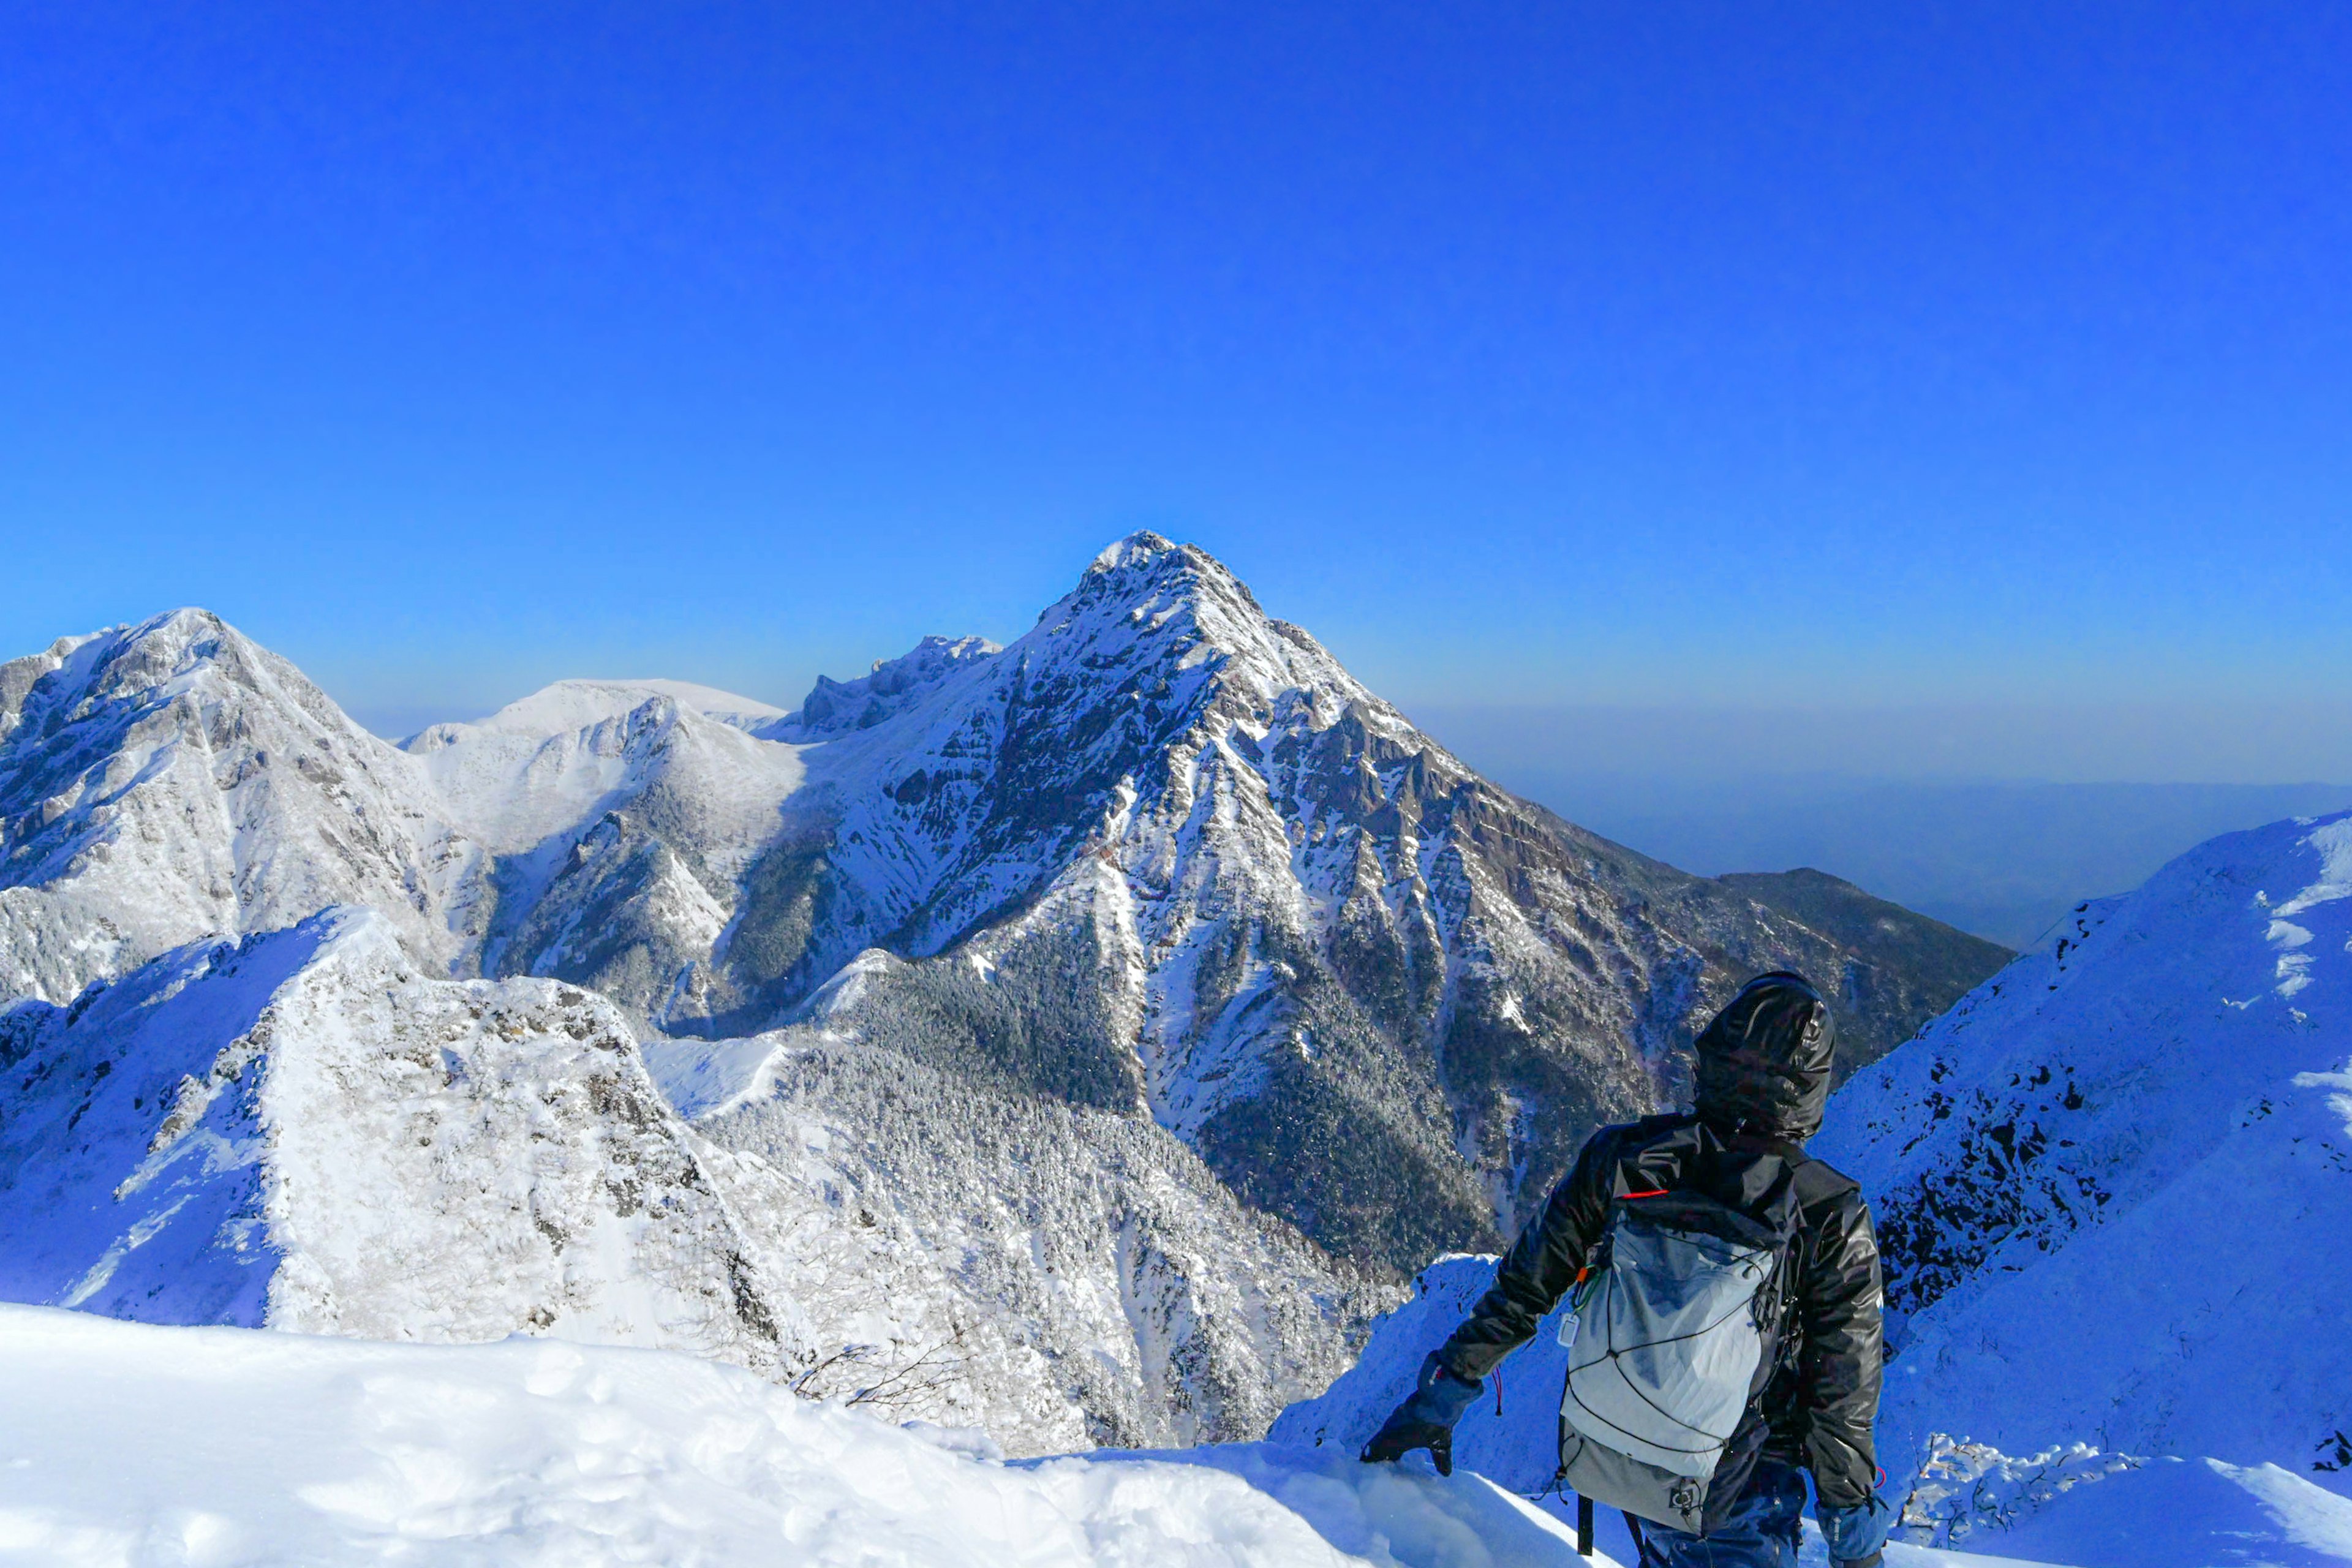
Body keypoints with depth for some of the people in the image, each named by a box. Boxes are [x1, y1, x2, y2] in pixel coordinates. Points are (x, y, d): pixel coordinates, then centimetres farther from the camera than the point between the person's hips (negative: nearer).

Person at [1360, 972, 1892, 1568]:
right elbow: (1843, 1396, -12)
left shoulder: (1618, 1158, -14)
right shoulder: (1832, 1219, -20)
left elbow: (1519, 1293, -5)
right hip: (1735, 1491, -3)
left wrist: (1436, 1403, 6)